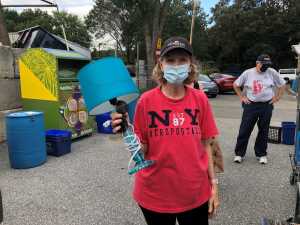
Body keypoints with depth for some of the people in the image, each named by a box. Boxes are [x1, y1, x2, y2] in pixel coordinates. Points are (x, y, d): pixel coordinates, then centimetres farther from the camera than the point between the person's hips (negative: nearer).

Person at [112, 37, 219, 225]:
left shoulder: (200, 99, -4)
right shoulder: (147, 100, -10)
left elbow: (205, 144, 3)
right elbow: (141, 151, -6)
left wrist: (213, 184, 3)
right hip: (155, 195, -1)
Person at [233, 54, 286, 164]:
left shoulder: (272, 72, 0)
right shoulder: (247, 73, -2)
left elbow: (282, 85, 10)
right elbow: (235, 85, 7)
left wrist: (277, 97, 3)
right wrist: (242, 97, 2)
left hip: (267, 105, 1)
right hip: (250, 105, -1)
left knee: (263, 131, 10)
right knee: (244, 130, -1)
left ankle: (261, 154, 25)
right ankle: (239, 153, 11)